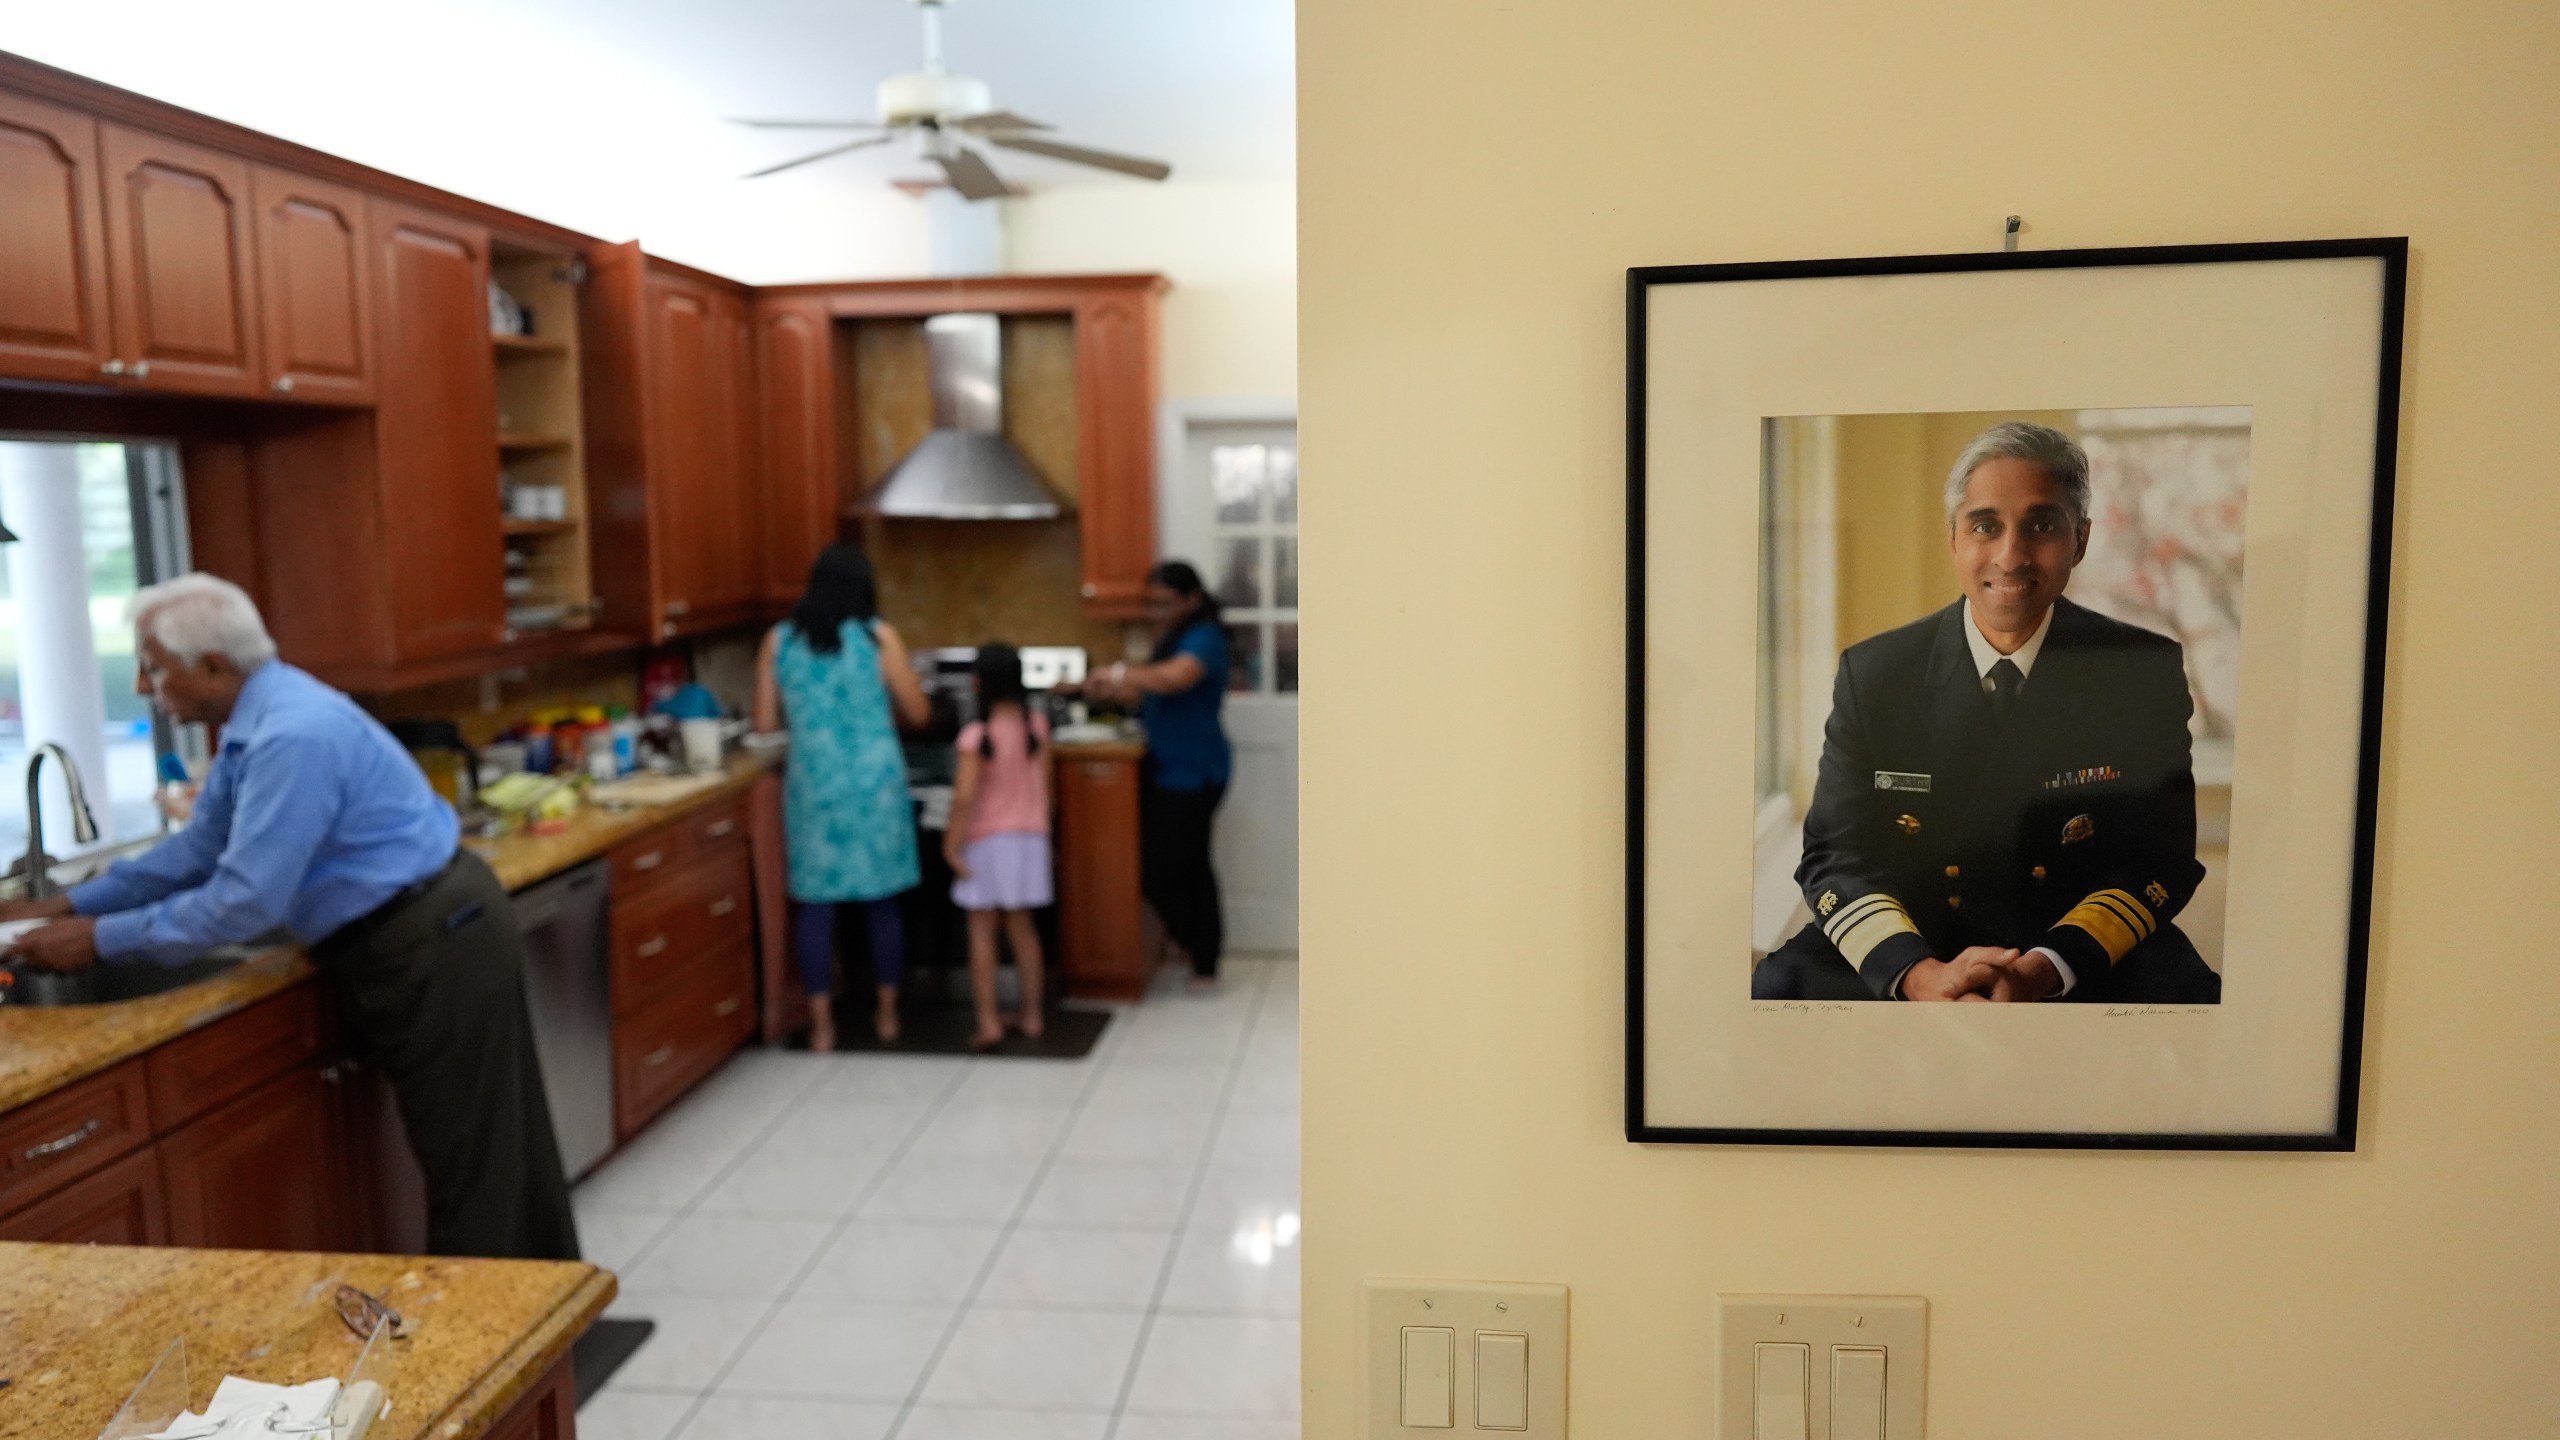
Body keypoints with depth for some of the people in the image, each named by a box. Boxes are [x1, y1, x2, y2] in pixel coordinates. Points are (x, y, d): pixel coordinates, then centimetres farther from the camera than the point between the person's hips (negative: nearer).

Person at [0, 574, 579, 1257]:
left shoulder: (293, 736, -24)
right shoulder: (258, 720, 9)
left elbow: (245, 901, -24)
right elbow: (199, 848, 19)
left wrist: (101, 938, -12)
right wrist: (73, 904, 16)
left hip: (436, 946, -10)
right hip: (425, 941, 11)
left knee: (467, 1159, 2)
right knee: (497, 1148, 19)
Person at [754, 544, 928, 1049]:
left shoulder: (778, 640, 2)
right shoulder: (878, 636, -4)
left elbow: (766, 721, 6)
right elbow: (916, 713, 1)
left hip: (814, 784, 1)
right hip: (875, 782, -1)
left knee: (815, 904, 8)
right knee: (882, 902, 11)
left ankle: (822, 1025, 11)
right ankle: (886, 1013, 21)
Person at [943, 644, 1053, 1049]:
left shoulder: (977, 735, -17)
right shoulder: (1037, 726, -2)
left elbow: (965, 796, -22)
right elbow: (1045, 784, 6)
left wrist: (951, 845, -14)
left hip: (986, 842, -5)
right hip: (1030, 837, 5)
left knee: (981, 931, 3)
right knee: (1022, 926, 15)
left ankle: (988, 1022, 2)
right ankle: (1031, 1015, 22)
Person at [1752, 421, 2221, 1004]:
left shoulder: (2145, 671, 0)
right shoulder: (1873, 672, -1)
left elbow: (2157, 858, -4)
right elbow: (1835, 852, -4)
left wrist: (2042, 971, -23)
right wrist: (1918, 973, -24)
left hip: (2080, 956, 0)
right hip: (1911, 947, 0)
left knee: (2183, 990, -30)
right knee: (1774, 987, -25)